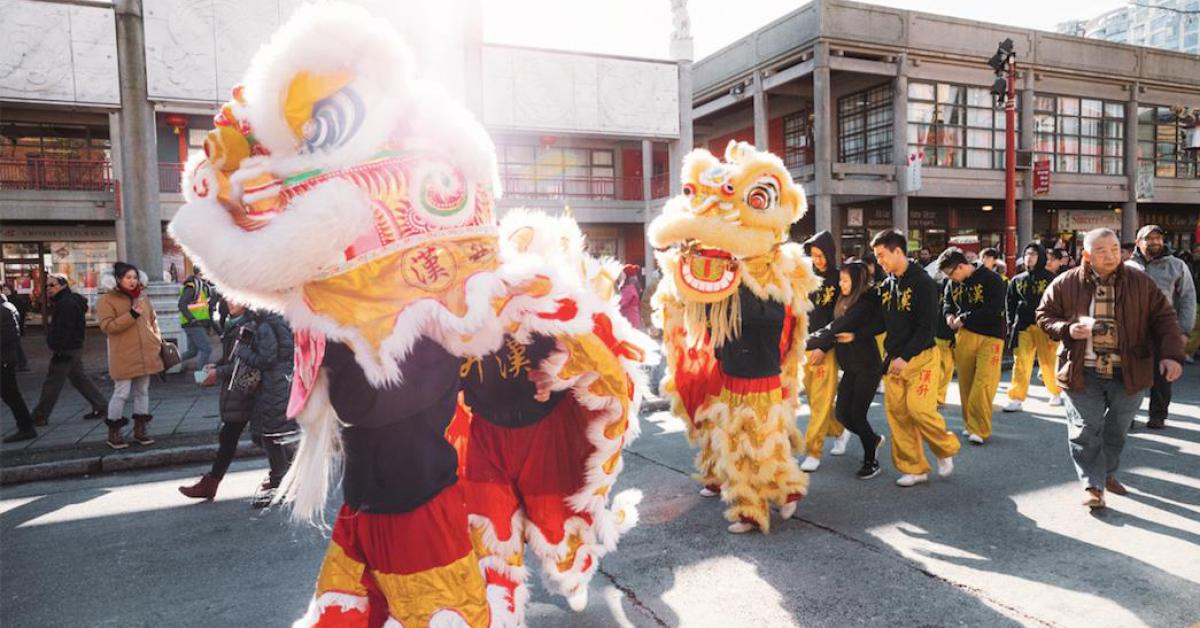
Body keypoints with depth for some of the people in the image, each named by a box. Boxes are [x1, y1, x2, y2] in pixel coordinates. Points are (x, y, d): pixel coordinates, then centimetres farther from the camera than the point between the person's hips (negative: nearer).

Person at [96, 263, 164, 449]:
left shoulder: (143, 298, 13)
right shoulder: (107, 300, -4)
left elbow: (153, 321, 21)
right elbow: (107, 326, -13)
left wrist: (158, 342, 13)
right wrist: (132, 315, -20)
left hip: (145, 355, 6)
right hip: (123, 357, -5)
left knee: (142, 391, 11)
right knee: (122, 393, -4)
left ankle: (140, 430, 21)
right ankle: (113, 433, 10)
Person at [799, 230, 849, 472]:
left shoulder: (839, 279, -5)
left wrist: (824, 347, -14)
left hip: (827, 346, -5)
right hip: (807, 344, 5)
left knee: (821, 400, -5)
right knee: (812, 397, 11)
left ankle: (813, 452, -1)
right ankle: (839, 431, 34)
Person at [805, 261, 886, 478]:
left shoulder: (866, 303, -17)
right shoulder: (846, 302, 9)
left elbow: (838, 327, -24)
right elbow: (836, 329, 5)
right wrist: (822, 348, -11)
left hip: (867, 367, -8)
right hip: (850, 367, 8)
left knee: (857, 414, -3)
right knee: (842, 413, 7)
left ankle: (871, 462, 16)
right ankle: (873, 439, 35)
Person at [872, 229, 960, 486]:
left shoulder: (923, 282, -10)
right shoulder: (886, 286, 10)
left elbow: (927, 327, -15)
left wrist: (905, 356, -19)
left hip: (919, 357, -6)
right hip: (893, 359, 6)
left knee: (919, 409, -14)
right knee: (897, 414, 3)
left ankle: (946, 449, 15)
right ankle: (914, 469, 14)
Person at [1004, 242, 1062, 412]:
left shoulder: (1050, 278, 2)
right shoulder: (1017, 280, 12)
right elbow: (1010, 303, 16)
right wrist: (1011, 325, 7)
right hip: (1023, 327, 3)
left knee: (1048, 363, 3)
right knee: (1020, 363, -4)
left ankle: (1056, 393, 26)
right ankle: (1016, 398, -3)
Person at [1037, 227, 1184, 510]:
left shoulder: (1140, 282, -1)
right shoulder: (1065, 284, -5)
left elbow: (1164, 318, 0)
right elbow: (1044, 316, 4)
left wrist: (1171, 354, -13)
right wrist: (1067, 329, -16)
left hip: (1129, 374, 2)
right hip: (1083, 374, -2)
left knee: (1117, 430, 17)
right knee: (1085, 431, -2)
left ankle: (1108, 474, 37)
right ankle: (1093, 486, 7)